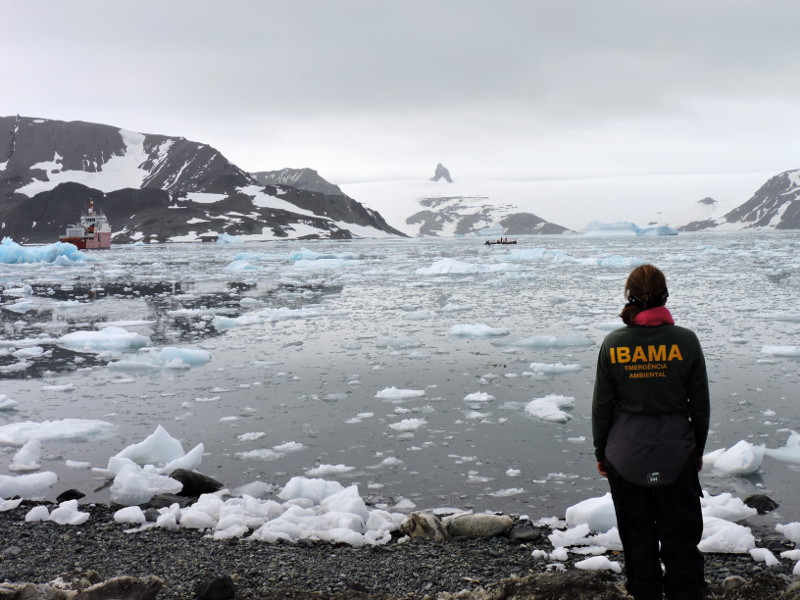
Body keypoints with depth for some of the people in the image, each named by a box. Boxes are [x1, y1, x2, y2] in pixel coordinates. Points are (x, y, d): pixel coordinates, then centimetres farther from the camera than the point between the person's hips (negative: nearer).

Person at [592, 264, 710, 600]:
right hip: (675, 452, 0)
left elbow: (602, 405, -2)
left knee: (637, 535, 12)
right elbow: (700, 404, -1)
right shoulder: (686, 341, -7)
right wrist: (698, 449, 12)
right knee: (681, 535, 10)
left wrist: (600, 452, 10)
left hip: (626, 455, 1)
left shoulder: (613, 344, -7)